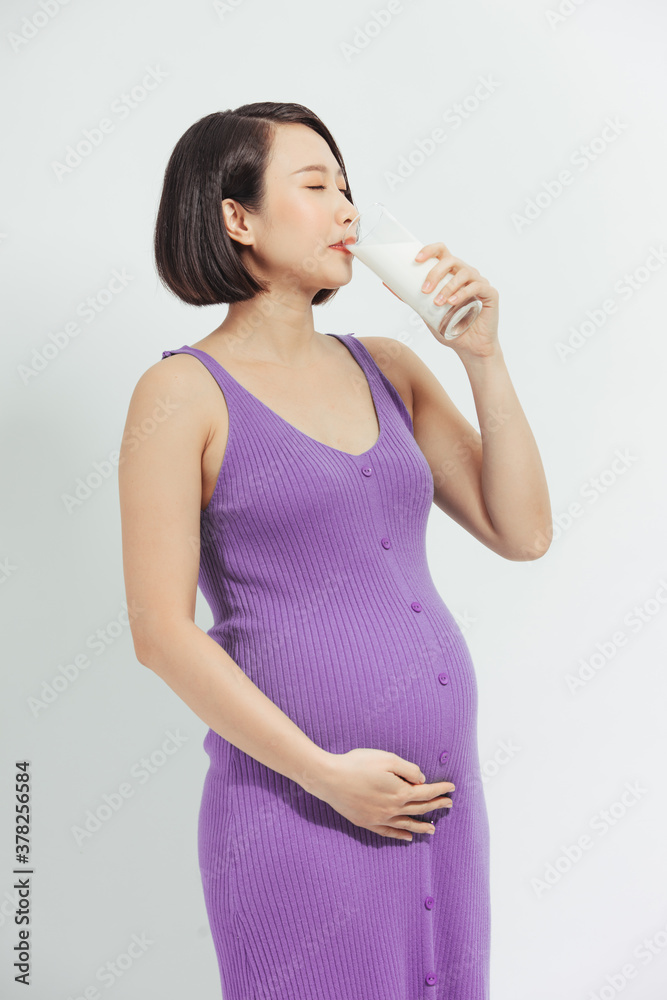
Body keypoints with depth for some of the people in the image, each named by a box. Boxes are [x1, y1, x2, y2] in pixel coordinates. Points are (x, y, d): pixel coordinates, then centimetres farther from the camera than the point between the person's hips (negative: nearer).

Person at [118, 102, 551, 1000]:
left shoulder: (388, 369, 9)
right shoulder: (184, 393, -6)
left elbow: (522, 533, 5)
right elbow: (161, 631, -11)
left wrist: (482, 354, -2)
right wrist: (325, 772, -15)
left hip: (440, 794, 6)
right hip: (300, 815, -5)